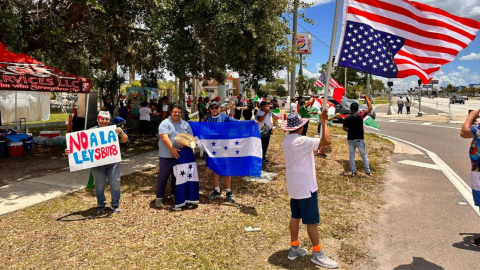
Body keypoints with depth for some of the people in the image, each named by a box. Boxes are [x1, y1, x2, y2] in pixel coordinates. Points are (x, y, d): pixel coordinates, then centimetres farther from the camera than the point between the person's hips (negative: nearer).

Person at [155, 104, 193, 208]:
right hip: (167, 156, -4)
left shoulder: (185, 124, 11)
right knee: (163, 176, 0)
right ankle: (159, 197, 9)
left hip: (180, 155, 5)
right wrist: (172, 149, -27)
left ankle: (175, 194, 28)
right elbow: (164, 137, -17)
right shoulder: (165, 123, -5)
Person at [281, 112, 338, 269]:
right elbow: (326, 141, -26)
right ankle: (317, 254, 14)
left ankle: (294, 248, 26)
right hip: (305, 187, -9)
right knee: (312, 220, 2)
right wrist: (324, 121, -15)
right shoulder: (301, 141, -24)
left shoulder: (287, 140, 5)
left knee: (295, 216, 16)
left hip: (294, 186, 9)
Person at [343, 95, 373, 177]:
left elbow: (344, 128, 7)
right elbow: (370, 108, -10)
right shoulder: (359, 115, -13)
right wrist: (366, 98, -1)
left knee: (352, 155, 11)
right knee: (364, 155, 8)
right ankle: (367, 172, 12)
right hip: (359, 139, -4)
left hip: (350, 139, 4)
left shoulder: (346, 118, 0)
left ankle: (354, 172, 14)